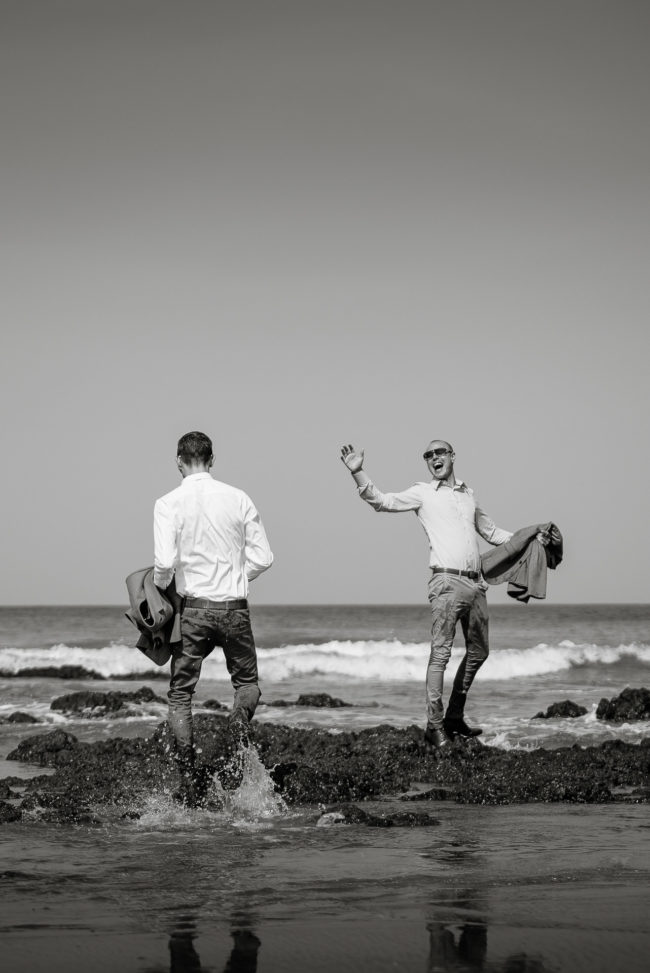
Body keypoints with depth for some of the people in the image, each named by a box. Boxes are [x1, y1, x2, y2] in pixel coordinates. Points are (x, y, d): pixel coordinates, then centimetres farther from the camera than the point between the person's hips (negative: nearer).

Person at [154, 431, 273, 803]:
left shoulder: (169, 504, -6)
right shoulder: (239, 499, 1)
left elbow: (165, 562, -16)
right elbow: (263, 557, 1)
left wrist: (161, 590, 5)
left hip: (195, 607, -1)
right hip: (235, 607, 2)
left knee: (181, 694, 10)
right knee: (248, 682, 21)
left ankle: (189, 776, 0)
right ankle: (241, 716, -12)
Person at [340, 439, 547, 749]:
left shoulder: (468, 494, 21)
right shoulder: (422, 494, 6)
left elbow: (491, 532, 31)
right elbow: (381, 501, -3)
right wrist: (358, 473, -16)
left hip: (476, 583, 6)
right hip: (448, 581, -6)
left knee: (478, 652, 12)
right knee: (441, 653, -12)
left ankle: (455, 717, 24)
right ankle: (434, 725, -10)